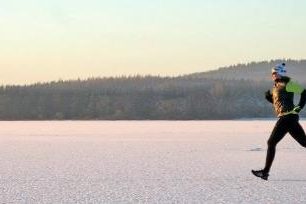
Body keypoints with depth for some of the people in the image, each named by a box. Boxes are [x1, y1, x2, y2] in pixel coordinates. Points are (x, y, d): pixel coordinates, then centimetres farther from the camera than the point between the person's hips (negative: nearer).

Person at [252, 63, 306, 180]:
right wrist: (269, 97, 8)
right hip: (285, 118, 10)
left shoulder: (286, 84, -8)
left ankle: (265, 172, -6)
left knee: (271, 143, -8)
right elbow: (277, 102, 26)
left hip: (287, 117, -10)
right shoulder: (277, 86, 19)